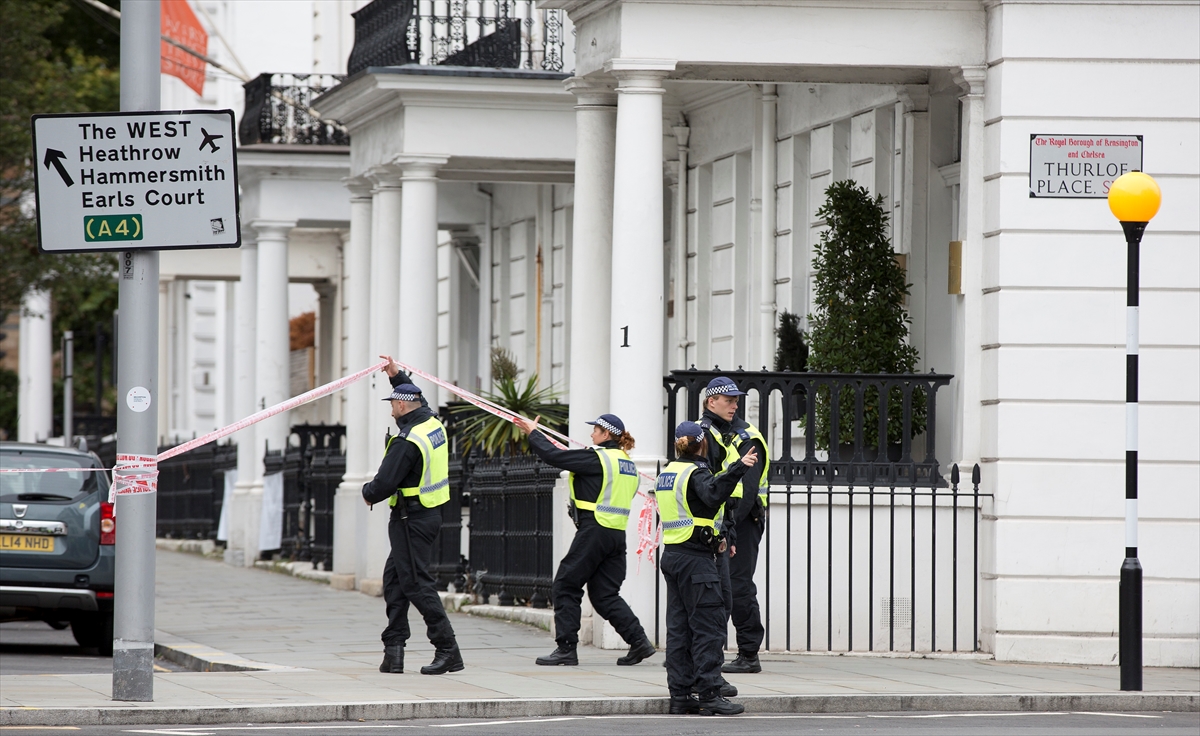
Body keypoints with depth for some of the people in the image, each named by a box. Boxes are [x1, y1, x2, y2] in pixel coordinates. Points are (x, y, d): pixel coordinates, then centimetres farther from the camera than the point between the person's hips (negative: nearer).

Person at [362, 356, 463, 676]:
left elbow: (384, 484, -21)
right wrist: (398, 376, 35)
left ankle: (447, 649, -8)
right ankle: (393, 649, 11)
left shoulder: (407, 442, -22)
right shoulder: (433, 423, 6)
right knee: (394, 578, 13)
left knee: (416, 583, -7)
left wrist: (368, 492, 0)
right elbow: (418, 402, 31)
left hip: (411, 519, -10)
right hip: (429, 514, 10)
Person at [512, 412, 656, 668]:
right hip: (618, 533, 8)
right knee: (605, 594, 10)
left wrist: (533, 433, 6)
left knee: (565, 587, 3)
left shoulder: (597, 458, -11)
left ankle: (566, 647, 2)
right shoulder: (629, 465, 14)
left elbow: (553, 456, -10)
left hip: (594, 531, -8)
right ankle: (638, 641, -2)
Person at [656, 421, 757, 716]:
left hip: (672, 555, 9)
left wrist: (714, 537, 23)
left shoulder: (667, 473, 15)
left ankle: (680, 695, 8)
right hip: (696, 559, -9)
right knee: (708, 626, -7)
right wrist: (738, 468, -41)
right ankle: (709, 694, -11)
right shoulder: (696, 473, -11)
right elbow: (713, 495, -33)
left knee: (679, 626, 9)